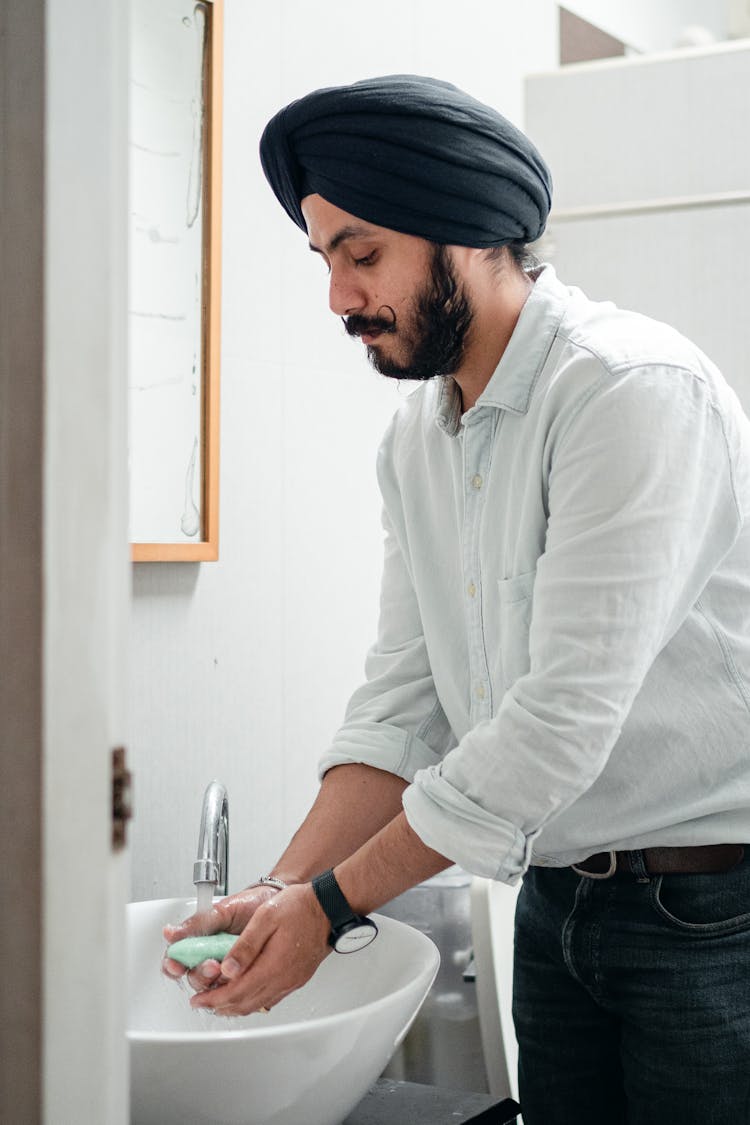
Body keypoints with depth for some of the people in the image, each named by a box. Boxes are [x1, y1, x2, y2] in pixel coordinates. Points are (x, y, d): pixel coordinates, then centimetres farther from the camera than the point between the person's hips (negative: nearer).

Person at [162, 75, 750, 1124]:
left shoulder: (637, 390, -21)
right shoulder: (416, 436, 6)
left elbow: (564, 717, -25)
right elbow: (405, 695, 5)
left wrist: (335, 902, -19)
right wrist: (286, 887, -8)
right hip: (556, 904, 7)